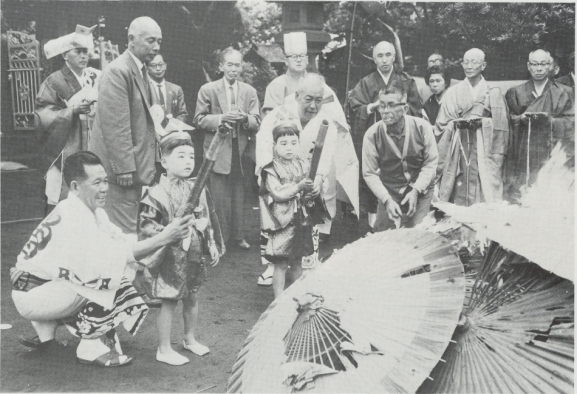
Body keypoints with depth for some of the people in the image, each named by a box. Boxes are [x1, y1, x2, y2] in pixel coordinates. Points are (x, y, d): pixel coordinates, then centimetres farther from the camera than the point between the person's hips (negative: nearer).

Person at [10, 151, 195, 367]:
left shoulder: (91, 210, 5)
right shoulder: (70, 216, -24)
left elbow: (120, 241, -3)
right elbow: (108, 256, -33)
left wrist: (161, 235, -18)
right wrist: (161, 239, -36)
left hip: (47, 283, 9)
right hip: (30, 296, -9)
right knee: (108, 277, -20)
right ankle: (95, 348, -9)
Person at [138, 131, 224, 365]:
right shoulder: (158, 193, -14)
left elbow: (208, 219, 12)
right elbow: (145, 224, -14)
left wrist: (213, 247, 12)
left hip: (194, 254, 6)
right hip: (170, 256, -6)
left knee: (191, 297, 17)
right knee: (169, 300, 1)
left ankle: (190, 338, 37)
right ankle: (164, 349, 14)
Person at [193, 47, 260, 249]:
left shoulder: (249, 91, 9)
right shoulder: (207, 90, 1)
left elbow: (256, 122, 5)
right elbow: (199, 120, -3)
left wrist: (245, 118, -17)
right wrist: (221, 118, -16)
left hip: (241, 151, 3)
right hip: (218, 151, -3)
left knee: (239, 196, 9)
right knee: (218, 197, -1)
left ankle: (238, 235, 20)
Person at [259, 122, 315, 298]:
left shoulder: (303, 165, 7)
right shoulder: (271, 170, -10)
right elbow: (278, 194, -16)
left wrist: (311, 189, -6)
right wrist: (298, 187, -22)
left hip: (301, 219, 5)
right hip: (282, 222, -5)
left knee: (297, 262, 16)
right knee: (281, 264, 0)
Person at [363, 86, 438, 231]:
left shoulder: (422, 127, -12)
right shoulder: (372, 135, -13)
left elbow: (431, 162, -5)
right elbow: (369, 173, -8)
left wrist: (416, 191, -15)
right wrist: (387, 199, -18)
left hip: (421, 192, 0)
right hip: (389, 194, 0)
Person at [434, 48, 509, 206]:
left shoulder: (494, 94, 9)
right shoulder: (452, 93, 12)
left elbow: (501, 129, 5)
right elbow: (441, 127, 10)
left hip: (484, 152, -1)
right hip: (459, 151, 1)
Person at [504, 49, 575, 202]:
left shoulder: (564, 92, 12)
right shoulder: (515, 93, 15)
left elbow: (570, 122, 4)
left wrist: (550, 120, -13)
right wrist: (521, 118, -10)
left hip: (551, 155, 0)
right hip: (522, 155, 1)